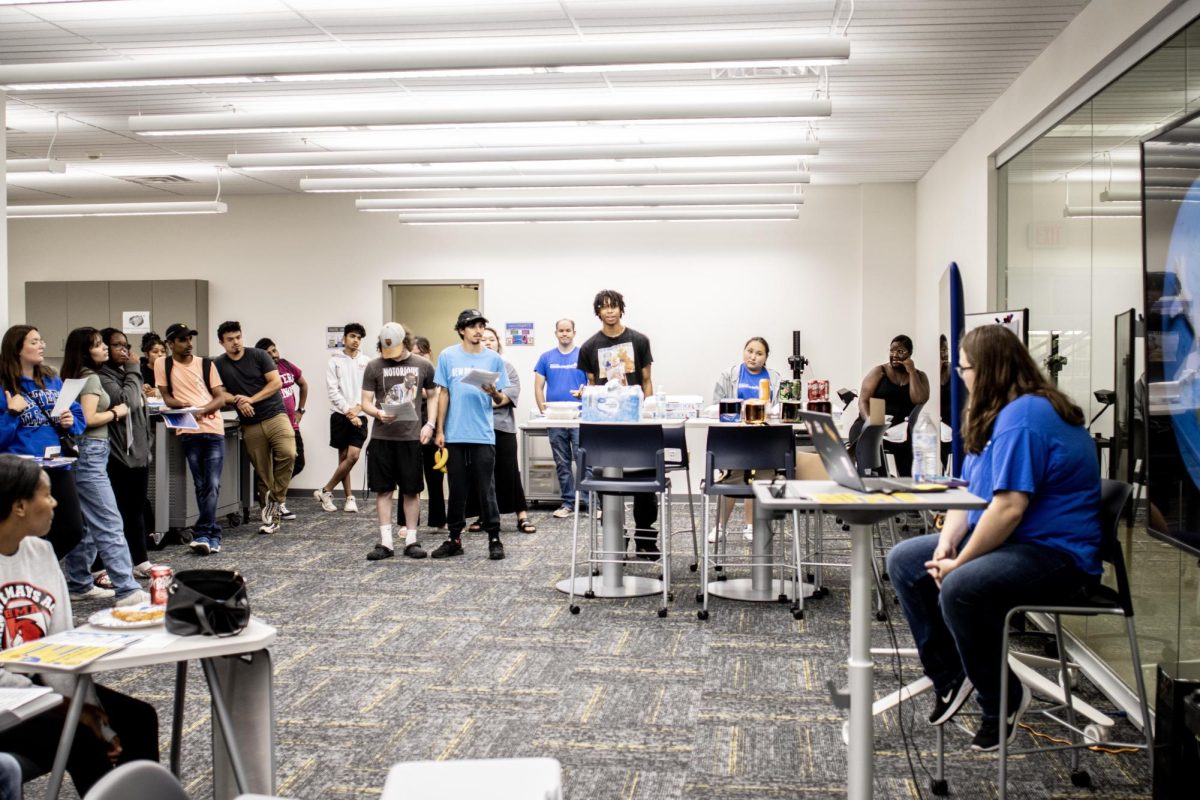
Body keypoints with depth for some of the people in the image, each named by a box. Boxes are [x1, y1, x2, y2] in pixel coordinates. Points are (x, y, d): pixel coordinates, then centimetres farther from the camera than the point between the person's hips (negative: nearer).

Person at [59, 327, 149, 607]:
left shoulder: (76, 376, 18)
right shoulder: (91, 378, -10)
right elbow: (88, 419, -19)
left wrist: (112, 413, 9)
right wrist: (116, 412, -5)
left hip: (86, 454, 10)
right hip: (90, 452, -10)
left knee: (85, 524, 13)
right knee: (110, 524, -13)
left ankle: (79, 584, 20)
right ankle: (127, 590, -16)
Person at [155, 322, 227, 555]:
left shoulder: (206, 364, 7)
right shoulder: (163, 364, 6)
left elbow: (221, 398, 4)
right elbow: (166, 397, 8)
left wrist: (202, 410, -15)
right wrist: (182, 405, -14)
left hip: (213, 429, 0)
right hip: (188, 431, 0)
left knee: (212, 485, -7)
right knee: (201, 485, 5)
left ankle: (201, 534, -4)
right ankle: (213, 535, 10)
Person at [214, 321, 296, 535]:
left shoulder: (258, 355, 3)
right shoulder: (218, 364, 9)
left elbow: (276, 382, -3)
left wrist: (251, 399, -12)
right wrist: (237, 401, -14)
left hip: (275, 415, -2)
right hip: (250, 425, 2)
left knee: (287, 453, -25)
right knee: (262, 472, 1)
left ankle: (274, 501, -11)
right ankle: (271, 516, 8)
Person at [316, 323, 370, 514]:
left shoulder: (367, 361, 7)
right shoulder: (335, 360, 3)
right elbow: (332, 389, -3)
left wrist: (358, 407, -10)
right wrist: (348, 411, -10)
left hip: (359, 415, 1)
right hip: (340, 414, -1)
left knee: (353, 455, -10)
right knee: (344, 457, 1)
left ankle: (326, 491, 3)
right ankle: (349, 498, 10)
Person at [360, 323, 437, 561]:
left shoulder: (423, 365, 4)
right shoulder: (374, 367, 3)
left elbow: (432, 396, 12)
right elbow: (365, 402, 4)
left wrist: (430, 424, -1)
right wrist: (378, 413, -17)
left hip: (411, 436, 0)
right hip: (382, 437, 0)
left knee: (411, 490, 5)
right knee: (383, 489, 3)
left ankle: (411, 540, 14)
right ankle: (385, 542, 9)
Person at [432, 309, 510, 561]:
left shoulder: (494, 359, 4)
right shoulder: (448, 356, 3)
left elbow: (500, 399, 7)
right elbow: (443, 394, 5)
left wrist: (494, 392, -16)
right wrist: (440, 431, 2)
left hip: (483, 434, -1)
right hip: (455, 434, 1)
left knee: (486, 489, 1)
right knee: (457, 489, 9)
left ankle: (494, 539, 8)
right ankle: (455, 538, 18)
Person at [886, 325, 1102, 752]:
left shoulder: (1024, 417, -22)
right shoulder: (996, 414, 12)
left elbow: (1009, 509, -28)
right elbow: (969, 491, 10)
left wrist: (959, 562, -20)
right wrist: (947, 543, -6)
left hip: (1056, 553, -11)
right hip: (1005, 540, 11)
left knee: (959, 588, -34)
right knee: (904, 560, 6)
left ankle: (1004, 701, -11)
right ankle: (949, 677, 10)